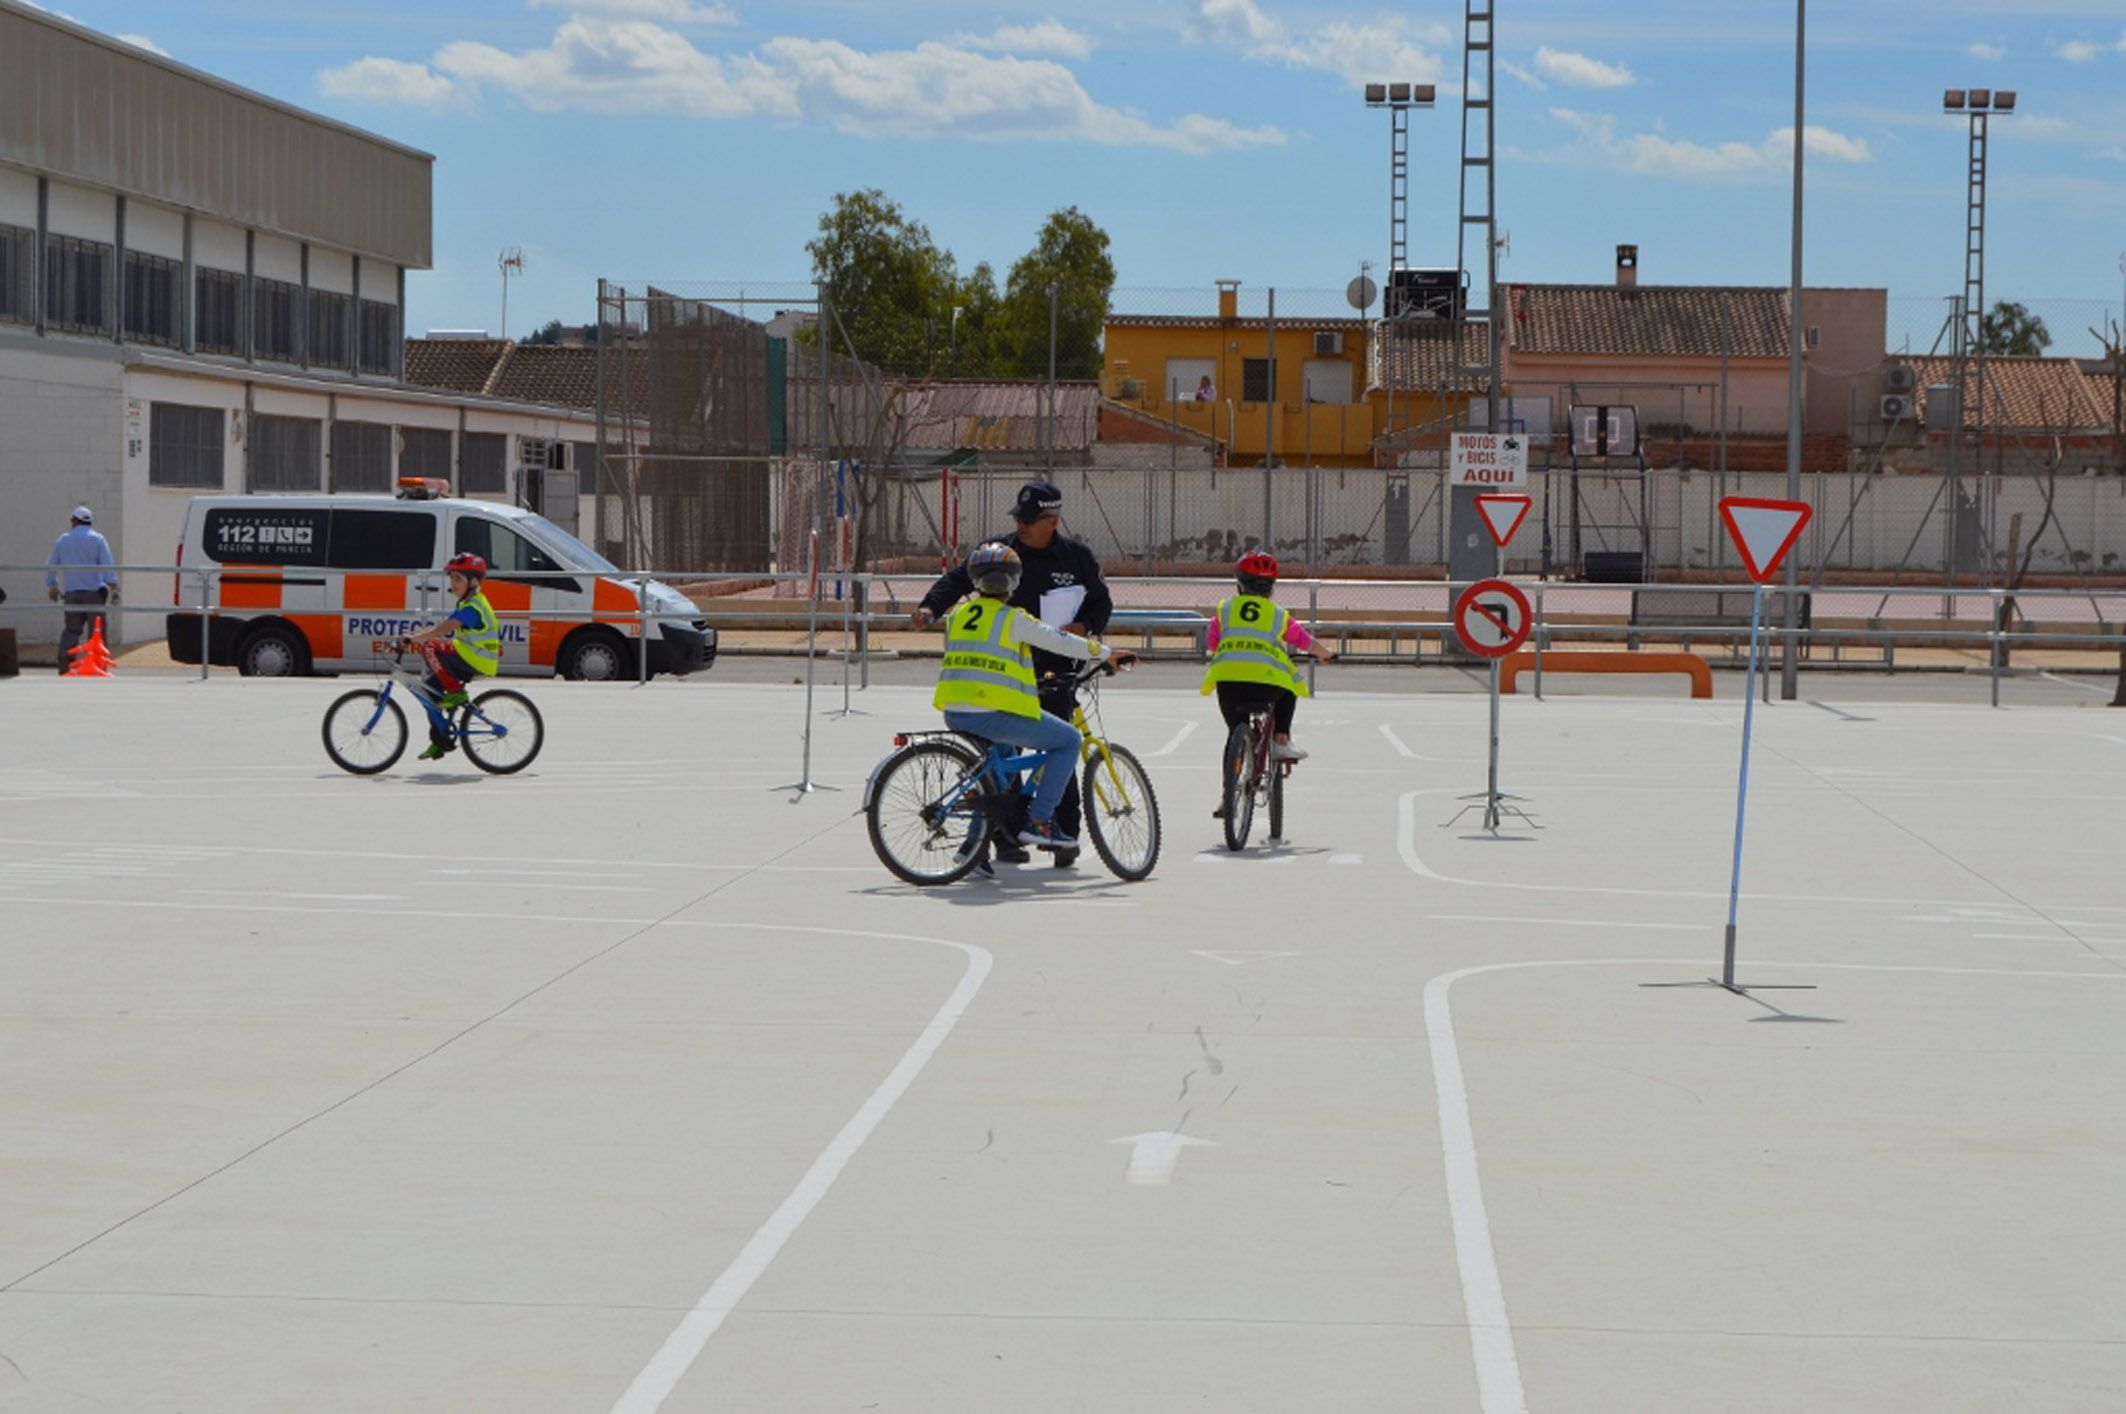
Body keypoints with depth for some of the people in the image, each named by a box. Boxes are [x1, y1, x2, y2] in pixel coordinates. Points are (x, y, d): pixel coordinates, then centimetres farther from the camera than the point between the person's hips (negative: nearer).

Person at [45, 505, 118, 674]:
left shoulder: (62, 540, 9)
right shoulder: (98, 539, -1)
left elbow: (51, 566, 16)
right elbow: (107, 565, -9)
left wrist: (52, 586, 30)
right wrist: (113, 587, -8)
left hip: (71, 593, 3)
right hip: (93, 592, -3)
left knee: (71, 630, 7)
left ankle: (63, 663, -8)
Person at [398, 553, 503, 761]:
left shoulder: (473, 607, -15)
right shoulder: (468, 604, 19)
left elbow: (443, 629, -27)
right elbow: (442, 628, 15)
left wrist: (413, 638, -32)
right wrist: (415, 637, 4)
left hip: (478, 661, -10)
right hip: (471, 660, 10)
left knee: (430, 648, -22)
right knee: (429, 687, 7)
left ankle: (456, 693, -13)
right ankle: (440, 740, 10)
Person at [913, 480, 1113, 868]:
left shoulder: (1077, 556, 5)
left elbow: (1102, 603, 14)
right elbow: (959, 579, -1)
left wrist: (1083, 627, -7)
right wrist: (930, 607, -20)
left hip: (1055, 672, -1)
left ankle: (1065, 834, 1)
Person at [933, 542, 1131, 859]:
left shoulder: (957, 616, 14)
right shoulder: (1013, 619, -3)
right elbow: (1060, 642, 2)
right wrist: (1105, 653, 14)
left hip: (954, 714, 7)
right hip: (995, 715, -7)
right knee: (1069, 741, 8)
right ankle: (1039, 821, 1)